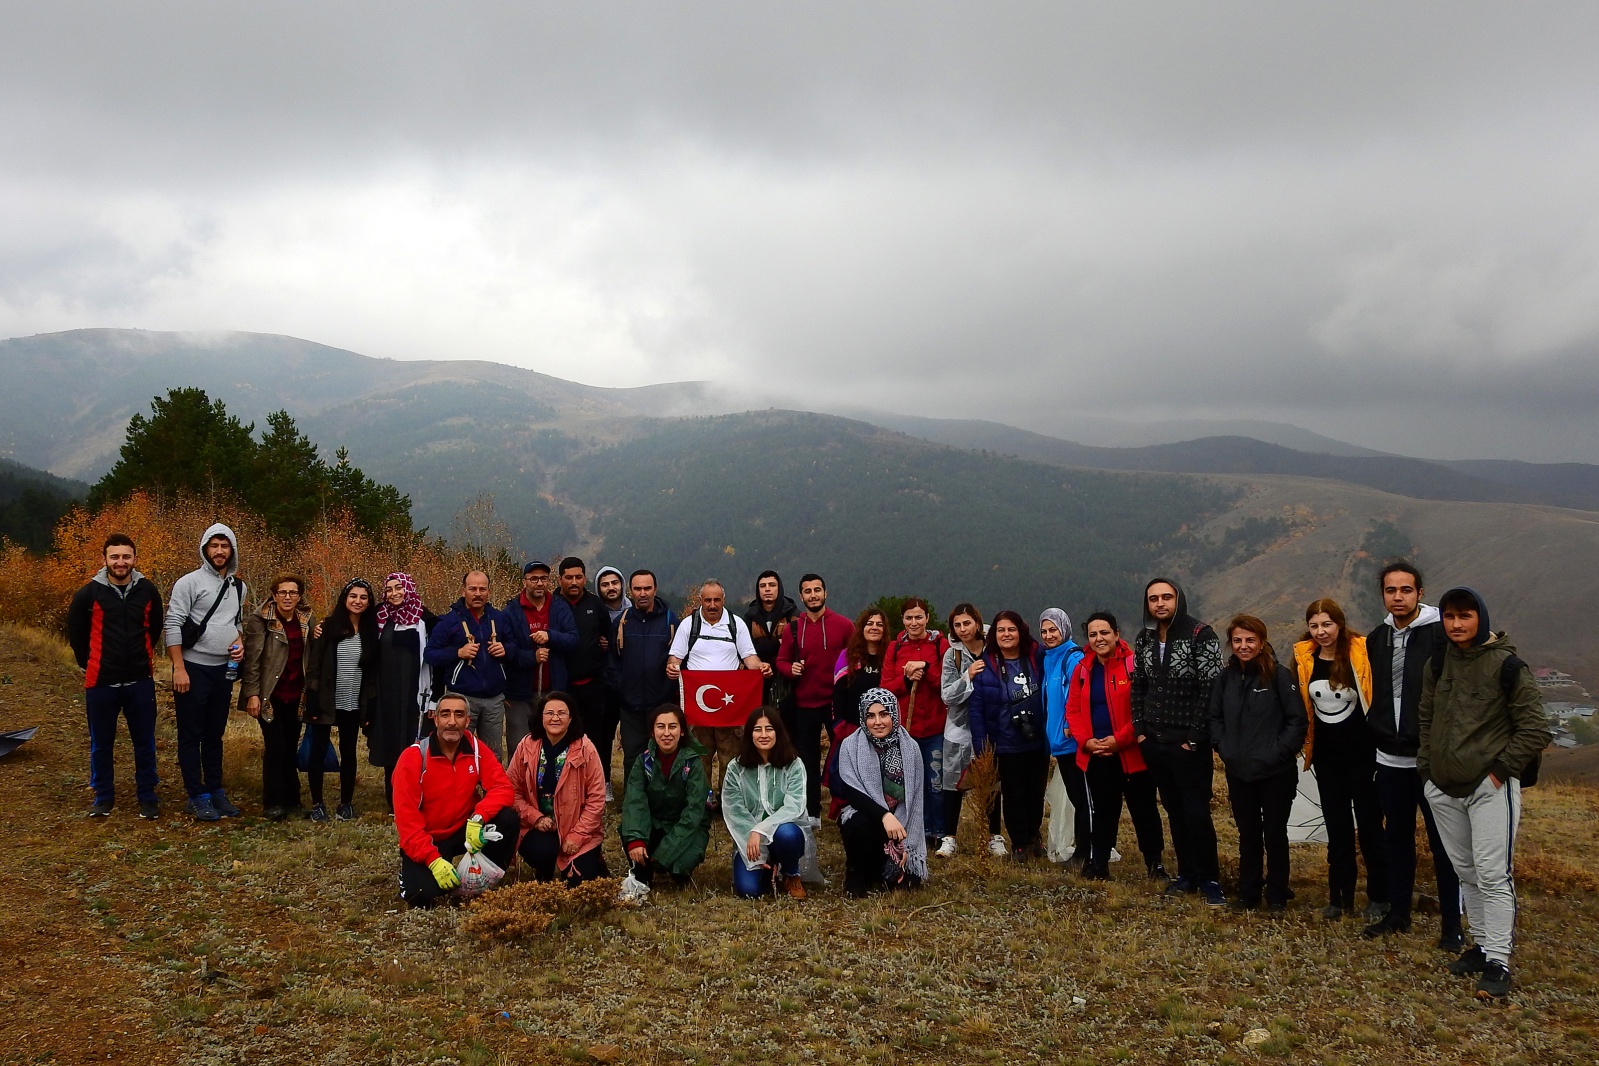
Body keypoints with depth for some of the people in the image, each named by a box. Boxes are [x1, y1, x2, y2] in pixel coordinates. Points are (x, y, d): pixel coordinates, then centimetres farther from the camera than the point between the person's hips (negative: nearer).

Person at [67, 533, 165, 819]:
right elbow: (76, 632, 7)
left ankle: (148, 796, 19)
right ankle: (103, 796, 26)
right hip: (101, 682, -1)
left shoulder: (148, 591, -2)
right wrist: (89, 664, 11)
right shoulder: (88, 594, -7)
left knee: (144, 742, 8)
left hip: (140, 681, 1)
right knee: (101, 743, 11)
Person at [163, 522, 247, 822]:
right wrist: (179, 668, -17)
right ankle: (198, 797, 8)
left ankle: (216, 791, 21)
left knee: (215, 734, 13)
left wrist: (240, 642, 0)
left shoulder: (239, 587, 10)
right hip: (193, 669, -6)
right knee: (191, 736, 2)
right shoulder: (190, 582, -9)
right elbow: (172, 625, -12)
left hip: (223, 670, 6)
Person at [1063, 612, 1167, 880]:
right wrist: (1086, 740, -6)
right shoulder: (1083, 668, 6)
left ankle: (1154, 863, 21)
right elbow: (1073, 710, 8)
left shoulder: (1134, 664, -10)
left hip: (1131, 753, -4)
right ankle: (1098, 863, 22)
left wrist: (1120, 739, -17)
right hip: (1095, 755, 4)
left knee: (1143, 809, 7)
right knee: (1102, 810, 14)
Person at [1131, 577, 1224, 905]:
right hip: (1154, 743, 5)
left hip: (1189, 744, -5)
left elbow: (1211, 689, -14)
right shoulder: (1143, 640, 8)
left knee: (1197, 813, -3)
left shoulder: (1200, 635, -10)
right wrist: (1140, 730, 6)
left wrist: (1195, 737, -15)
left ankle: (1209, 880, 11)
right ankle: (1187, 874, 23)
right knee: (1174, 811, 13)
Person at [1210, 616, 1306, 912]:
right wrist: (1223, 747, 0)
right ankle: (1248, 893, 26)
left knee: (1275, 834, 8)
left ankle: (1277, 896, 22)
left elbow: (1298, 720, -11)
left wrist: (1279, 752, -15)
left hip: (1275, 773, -4)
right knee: (1248, 834, 15)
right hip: (1239, 773, 4)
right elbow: (1215, 717, 12)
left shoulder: (1279, 675, -11)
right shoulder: (1227, 676, 3)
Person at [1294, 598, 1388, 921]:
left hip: (1362, 752, -4)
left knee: (1369, 824, 5)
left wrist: (1380, 741, -11)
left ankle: (1378, 897, 19)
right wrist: (1307, 745, 10)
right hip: (1327, 754, 4)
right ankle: (1340, 896, 21)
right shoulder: (1305, 658, -1)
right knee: (1337, 827, 12)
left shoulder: (1361, 653, -14)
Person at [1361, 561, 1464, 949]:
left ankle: (1451, 924, 14)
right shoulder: (1377, 638, 8)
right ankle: (1398, 913, 28)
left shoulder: (1441, 634, -11)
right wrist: (1377, 731, 11)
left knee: (1442, 843, 4)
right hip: (1390, 759, 6)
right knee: (1397, 840, 16)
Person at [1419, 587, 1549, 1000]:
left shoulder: (1506, 666, -10)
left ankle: (1498, 962, -1)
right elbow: (1425, 720, 18)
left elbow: (1535, 729, -8)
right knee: (1466, 872, 13)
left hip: (1491, 788, -6)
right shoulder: (1437, 665, 7)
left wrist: (1501, 770, -10)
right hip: (1444, 789, 6)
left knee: (1493, 874, -7)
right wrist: (1427, 768, 10)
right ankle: (1481, 945, 24)